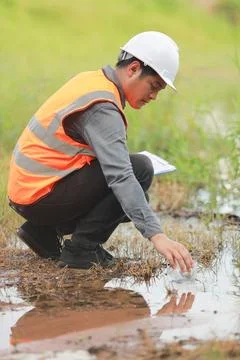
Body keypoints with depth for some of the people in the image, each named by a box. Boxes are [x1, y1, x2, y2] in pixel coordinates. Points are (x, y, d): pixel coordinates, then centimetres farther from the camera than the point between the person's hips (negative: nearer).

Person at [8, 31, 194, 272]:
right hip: (41, 196, -10)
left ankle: (44, 231, 14)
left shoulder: (91, 81, 9)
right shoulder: (102, 108, -21)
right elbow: (120, 177, -31)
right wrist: (156, 236, -37)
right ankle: (82, 248, -9)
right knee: (140, 169, -16)